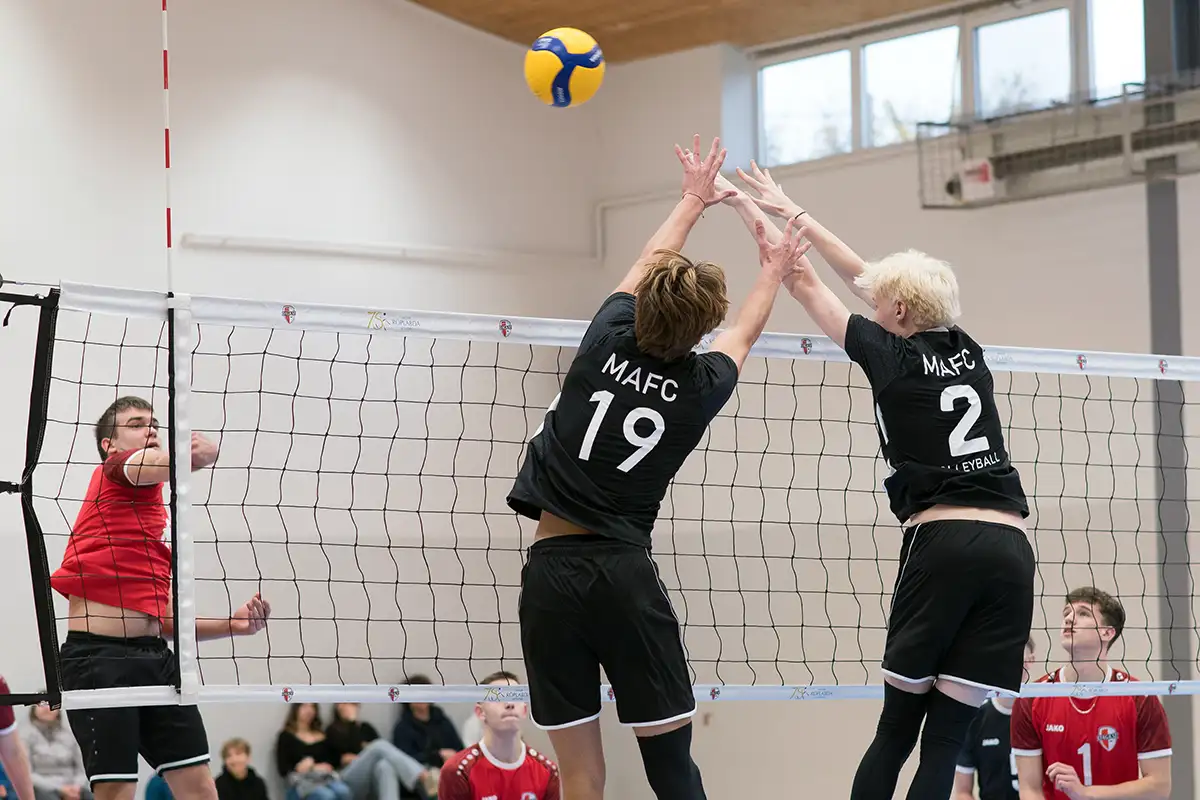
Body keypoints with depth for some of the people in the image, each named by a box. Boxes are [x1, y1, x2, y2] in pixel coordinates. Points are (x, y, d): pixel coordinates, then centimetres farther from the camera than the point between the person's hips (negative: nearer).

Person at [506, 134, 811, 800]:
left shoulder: (605, 343, 1)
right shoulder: (700, 389, 2)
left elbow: (646, 268, 23)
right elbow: (745, 333, 27)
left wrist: (693, 199, 39)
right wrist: (773, 272, 47)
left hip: (550, 570, 1)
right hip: (625, 572, -1)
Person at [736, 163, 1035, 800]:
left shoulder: (893, 357, 2)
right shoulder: (966, 353, 17)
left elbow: (804, 284, 12)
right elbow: (864, 276, 27)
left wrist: (761, 214, 25)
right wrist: (793, 213, 32)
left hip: (943, 544, -4)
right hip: (1012, 550, 4)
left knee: (898, 727, 4)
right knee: (948, 734, 1)